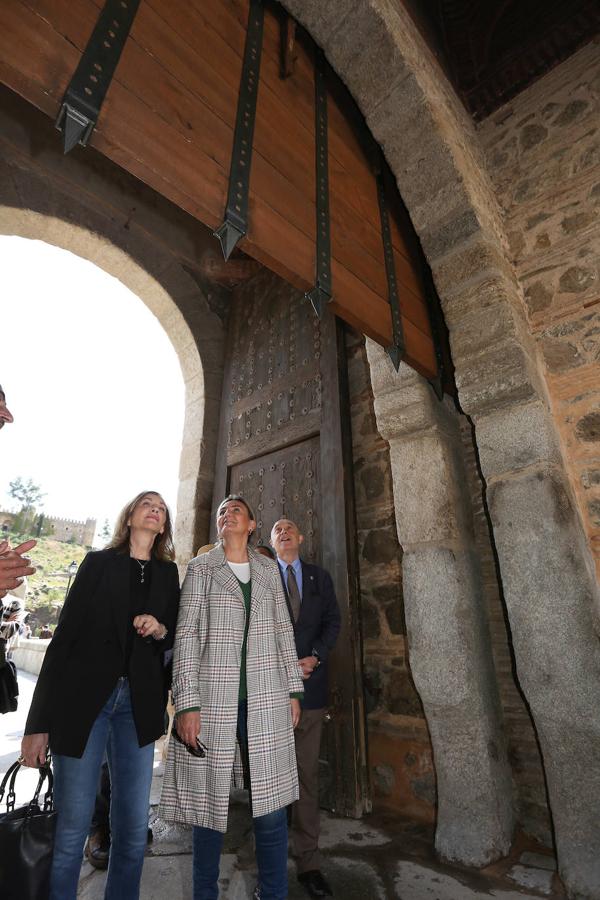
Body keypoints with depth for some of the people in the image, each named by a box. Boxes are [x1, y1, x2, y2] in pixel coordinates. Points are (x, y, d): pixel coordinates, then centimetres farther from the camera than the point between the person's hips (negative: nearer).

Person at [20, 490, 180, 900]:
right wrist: (39, 722, -6)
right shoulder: (98, 562, 2)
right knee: (71, 824, 2)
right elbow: (64, 636, -2)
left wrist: (161, 630, -9)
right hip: (83, 698, -2)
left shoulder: (168, 573, 10)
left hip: (139, 705, 3)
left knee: (134, 826, 8)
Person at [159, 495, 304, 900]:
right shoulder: (200, 568, 3)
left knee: (271, 801, 6)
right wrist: (187, 703, -9)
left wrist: (294, 690, 8)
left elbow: (284, 631, 11)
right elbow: (187, 635, -3)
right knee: (209, 799, 9)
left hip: (266, 700, 2)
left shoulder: (269, 570, 10)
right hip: (213, 698, -2)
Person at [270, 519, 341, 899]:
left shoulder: (321, 577, 11)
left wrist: (315, 657, -8)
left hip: (310, 684, 2)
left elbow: (333, 620, 6)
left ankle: (308, 861, 21)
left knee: (308, 774, 9)